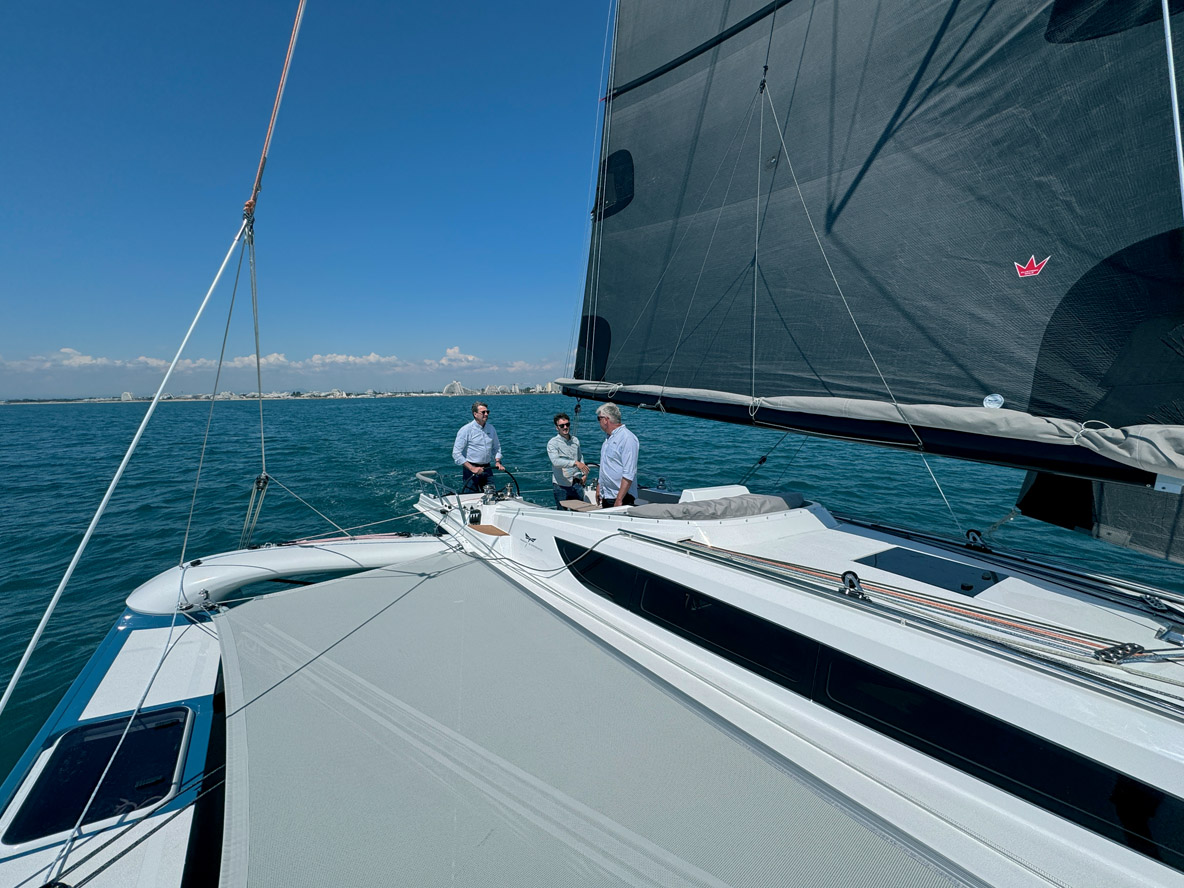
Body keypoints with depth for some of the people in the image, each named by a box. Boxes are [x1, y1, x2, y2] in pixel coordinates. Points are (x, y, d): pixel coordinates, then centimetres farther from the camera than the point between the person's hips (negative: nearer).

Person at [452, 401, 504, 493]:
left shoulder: (491, 428, 8)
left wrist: (497, 462, 4)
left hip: (487, 469, 5)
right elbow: (456, 454, -13)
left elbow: (496, 447, 22)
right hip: (471, 470, -5)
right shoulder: (466, 430, -10)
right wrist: (472, 468, -19)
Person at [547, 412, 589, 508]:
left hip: (577, 483, 5)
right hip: (561, 486, -5)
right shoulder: (552, 443, -10)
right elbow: (555, 461, -27)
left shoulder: (575, 440, 10)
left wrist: (584, 474, 10)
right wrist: (575, 463, -36)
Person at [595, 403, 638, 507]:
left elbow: (629, 474, -21)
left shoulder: (627, 438, -15)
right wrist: (600, 488, 20)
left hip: (620, 498, -8)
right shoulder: (609, 438, 15)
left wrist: (619, 500, -23)